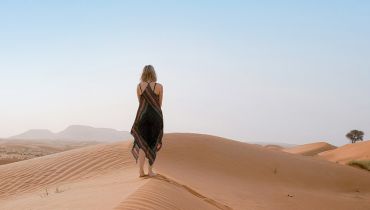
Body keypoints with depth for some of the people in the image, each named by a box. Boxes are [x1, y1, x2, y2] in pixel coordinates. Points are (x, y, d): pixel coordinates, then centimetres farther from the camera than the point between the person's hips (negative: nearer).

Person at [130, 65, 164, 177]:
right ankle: (150, 170, 8)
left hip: (142, 115, 1)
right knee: (153, 143, 7)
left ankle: (141, 171, -1)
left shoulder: (139, 86, 0)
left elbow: (140, 102, 11)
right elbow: (160, 104, 4)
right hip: (156, 116, -1)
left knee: (141, 143, 6)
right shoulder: (159, 86, -4)